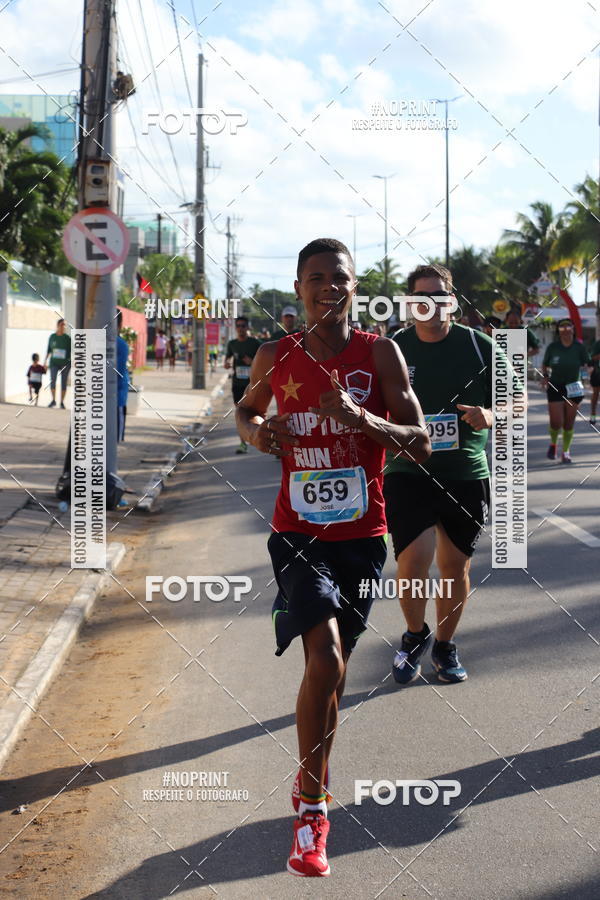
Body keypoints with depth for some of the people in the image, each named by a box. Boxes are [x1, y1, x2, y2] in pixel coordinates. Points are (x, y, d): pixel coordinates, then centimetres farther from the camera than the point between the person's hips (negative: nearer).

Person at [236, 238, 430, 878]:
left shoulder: (379, 354, -4)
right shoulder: (275, 358, 1)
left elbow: (421, 444, -6)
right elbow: (246, 409, 22)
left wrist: (365, 419, -24)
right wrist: (255, 431, -1)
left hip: (361, 536, 1)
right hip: (298, 532, -1)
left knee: (330, 668, 14)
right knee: (326, 658, -21)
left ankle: (311, 784, 39)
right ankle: (312, 806, -7)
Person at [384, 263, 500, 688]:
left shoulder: (480, 345, 0)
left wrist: (490, 415, -14)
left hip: (467, 475, 1)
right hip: (408, 473, -1)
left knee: (455, 564, 9)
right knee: (413, 561, -13)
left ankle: (445, 645, 32)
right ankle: (415, 636, 16)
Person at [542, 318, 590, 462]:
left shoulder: (579, 347, -4)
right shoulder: (552, 347, -3)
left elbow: (588, 365, -1)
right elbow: (545, 365, 11)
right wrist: (545, 376, -3)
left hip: (573, 388, 1)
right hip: (555, 388, -1)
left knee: (569, 423, 4)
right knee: (556, 422, -7)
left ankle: (566, 452, 19)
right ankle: (553, 444, 25)